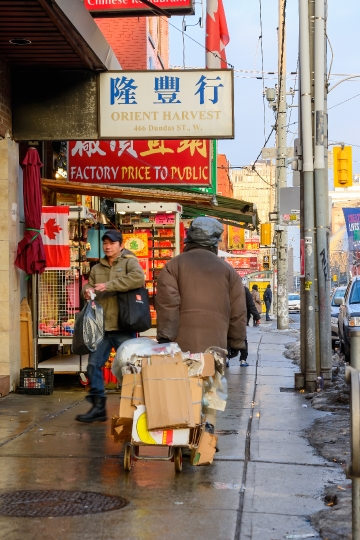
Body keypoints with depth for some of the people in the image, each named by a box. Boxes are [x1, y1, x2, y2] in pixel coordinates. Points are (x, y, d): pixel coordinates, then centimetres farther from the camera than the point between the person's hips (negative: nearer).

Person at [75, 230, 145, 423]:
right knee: (94, 364, 5)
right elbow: (88, 286, 20)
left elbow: (138, 278, -21)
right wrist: (87, 291, -6)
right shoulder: (97, 269, 17)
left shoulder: (129, 261, -2)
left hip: (123, 327, -6)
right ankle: (98, 406, 14)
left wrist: (109, 285, -23)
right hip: (101, 327, 6)